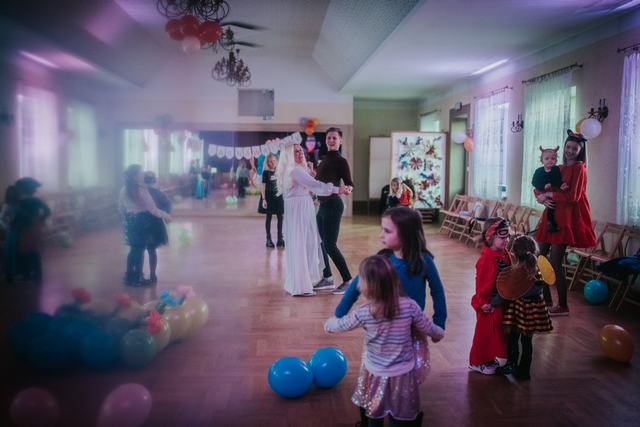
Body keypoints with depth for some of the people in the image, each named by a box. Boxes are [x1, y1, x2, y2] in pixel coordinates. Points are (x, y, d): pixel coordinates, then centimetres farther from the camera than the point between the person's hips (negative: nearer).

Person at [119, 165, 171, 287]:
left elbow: (121, 209, 10)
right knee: (140, 250, 5)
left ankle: (129, 276, 23)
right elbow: (152, 208, -15)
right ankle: (137, 279, 13)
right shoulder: (141, 190, -18)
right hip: (140, 221, -6)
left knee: (134, 249, 17)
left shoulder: (124, 190, 3)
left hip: (129, 221, 6)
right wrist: (164, 215, -3)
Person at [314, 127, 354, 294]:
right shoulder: (324, 159, 13)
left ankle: (348, 281, 1)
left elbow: (349, 183, -15)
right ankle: (327, 278, 25)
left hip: (332, 205, -9)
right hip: (323, 205, 9)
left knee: (330, 245, -8)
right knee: (319, 242, 13)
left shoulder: (341, 161, -10)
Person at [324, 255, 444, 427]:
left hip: (376, 374, -1)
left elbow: (341, 325, -1)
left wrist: (329, 324, 23)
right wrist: (439, 333, 22)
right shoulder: (409, 305, -17)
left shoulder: (363, 312, -19)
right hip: (403, 374, 1)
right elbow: (427, 328, -1)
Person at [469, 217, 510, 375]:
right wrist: (483, 301, -21)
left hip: (501, 301, 9)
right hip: (489, 304, -9)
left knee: (496, 330, 20)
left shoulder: (503, 254, 4)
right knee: (485, 331, 4)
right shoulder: (487, 258, -25)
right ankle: (477, 362, 20)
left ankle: (489, 358, 38)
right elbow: (483, 283, -24)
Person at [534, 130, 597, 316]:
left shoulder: (579, 168, -4)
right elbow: (538, 188, 16)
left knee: (555, 263, -7)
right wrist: (542, 198, -5)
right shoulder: (559, 168, 16)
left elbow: (572, 196, -14)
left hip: (565, 218, -7)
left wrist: (549, 194, -8)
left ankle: (563, 306, 6)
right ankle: (546, 299, 20)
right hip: (550, 216, 7)